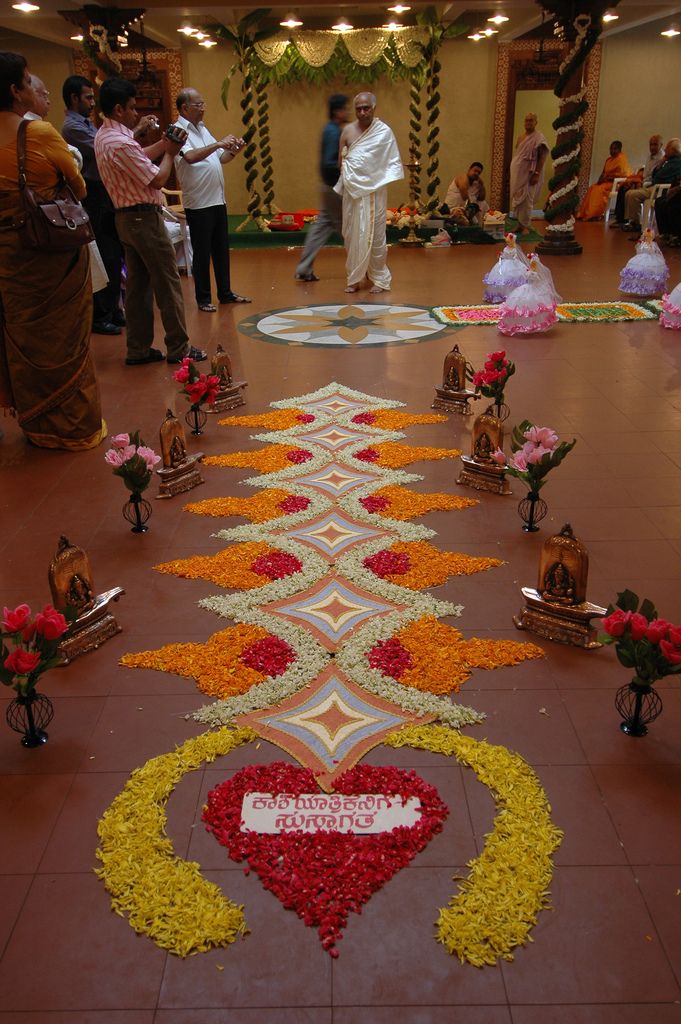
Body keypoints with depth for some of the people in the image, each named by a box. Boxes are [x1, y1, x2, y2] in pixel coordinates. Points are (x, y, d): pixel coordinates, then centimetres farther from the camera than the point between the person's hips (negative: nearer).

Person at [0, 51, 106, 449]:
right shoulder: (41, 133, -16)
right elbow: (79, 187, -5)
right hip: (55, 251, -5)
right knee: (65, 337, 5)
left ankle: (37, 423, 28)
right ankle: (76, 426, 15)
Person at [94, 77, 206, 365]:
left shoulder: (104, 135, 9)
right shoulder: (121, 143, -21)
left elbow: (139, 157, 20)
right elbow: (157, 179, -16)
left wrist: (164, 143, 9)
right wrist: (170, 153, -1)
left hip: (127, 218, 10)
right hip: (144, 217, -10)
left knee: (138, 283, 12)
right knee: (168, 282, -3)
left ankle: (138, 349, 15)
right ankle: (179, 348, 2)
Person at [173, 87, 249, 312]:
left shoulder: (202, 129, 17)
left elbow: (219, 159, 20)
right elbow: (190, 157, -28)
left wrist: (233, 151, 1)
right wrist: (218, 144, -29)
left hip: (217, 200, 8)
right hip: (198, 203, -8)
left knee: (222, 249, 13)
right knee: (202, 253, -1)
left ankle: (225, 292, 23)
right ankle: (203, 299, 8)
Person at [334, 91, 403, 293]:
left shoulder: (384, 131, -4)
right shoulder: (347, 130, 5)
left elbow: (393, 161, -3)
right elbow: (340, 159, 12)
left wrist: (382, 179, -12)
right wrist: (343, 160, -6)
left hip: (374, 189, -3)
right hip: (352, 189, 3)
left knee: (374, 234, -1)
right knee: (352, 234, 6)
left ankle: (379, 278, 9)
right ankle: (354, 278, 16)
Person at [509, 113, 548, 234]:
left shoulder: (539, 138, -9)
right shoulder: (521, 137, 12)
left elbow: (542, 157, -13)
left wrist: (536, 174, -20)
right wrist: (514, 173, 14)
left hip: (529, 174, -7)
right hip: (518, 174, 7)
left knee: (526, 200, -4)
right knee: (517, 198, 10)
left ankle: (525, 225, 4)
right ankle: (520, 224, 19)